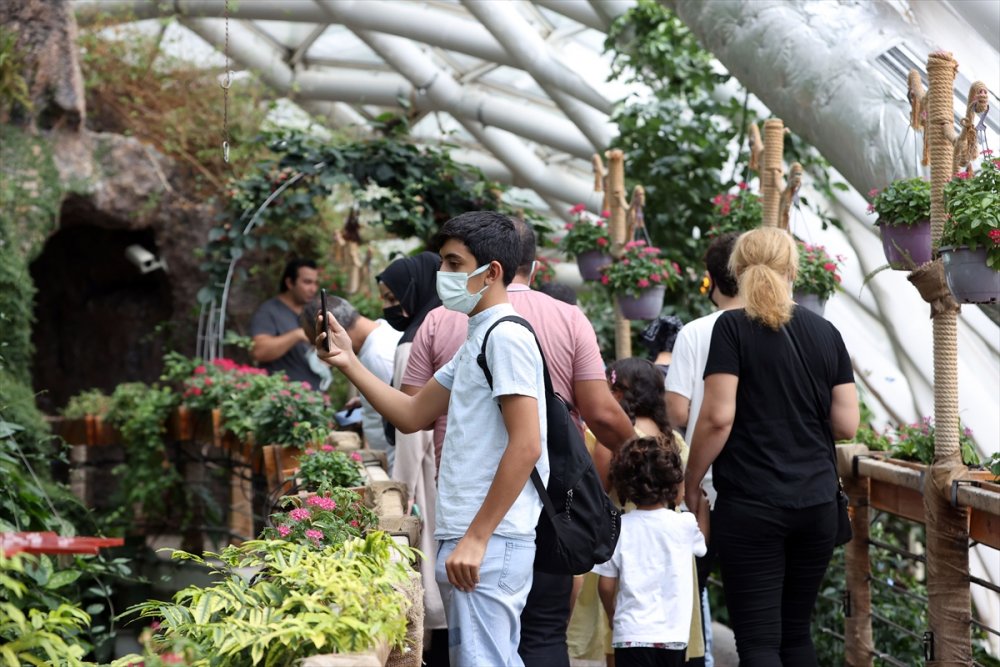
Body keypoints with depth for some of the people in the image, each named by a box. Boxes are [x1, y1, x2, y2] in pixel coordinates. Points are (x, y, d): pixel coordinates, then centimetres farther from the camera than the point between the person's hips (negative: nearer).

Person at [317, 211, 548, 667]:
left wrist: (477, 538, -21)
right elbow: (412, 415, 22)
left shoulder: (507, 337, -12)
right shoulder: (477, 340, 18)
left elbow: (525, 447, -20)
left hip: (491, 541, -10)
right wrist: (349, 364, 13)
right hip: (470, 537, 10)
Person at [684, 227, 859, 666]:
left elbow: (718, 417, -13)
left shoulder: (733, 328, -5)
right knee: (796, 631, 16)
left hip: (750, 503, -4)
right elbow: (846, 425, 5)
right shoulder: (826, 333, 7)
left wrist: (691, 483, 0)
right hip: (817, 503, 5)